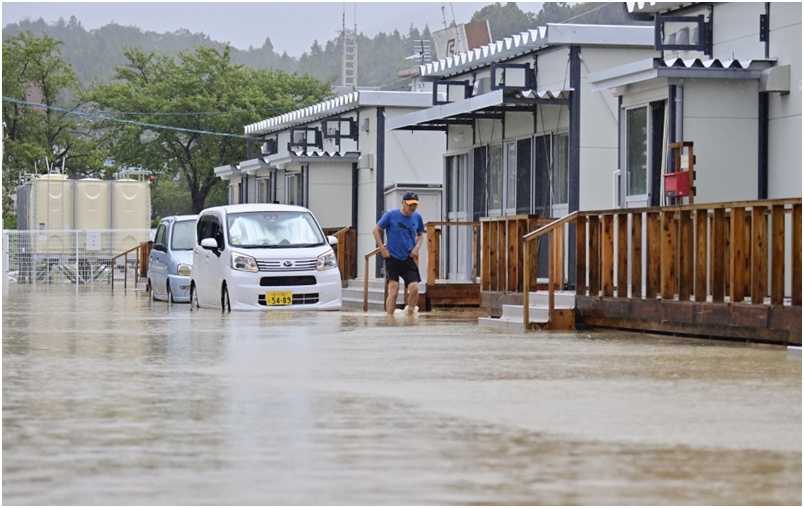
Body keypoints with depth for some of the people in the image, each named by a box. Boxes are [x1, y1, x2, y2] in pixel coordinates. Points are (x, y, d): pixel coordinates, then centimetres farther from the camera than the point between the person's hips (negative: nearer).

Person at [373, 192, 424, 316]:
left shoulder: (417, 217, 5)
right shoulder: (391, 215, -6)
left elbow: (420, 234, 20)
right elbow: (377, 230, 2)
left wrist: (417, 247, 2)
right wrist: (382, 249, -4)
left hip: (409, 258, 3)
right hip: (392, 258, -3)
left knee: (414, 288, -9)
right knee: (393, 290, -6)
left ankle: (410, 312, 14)